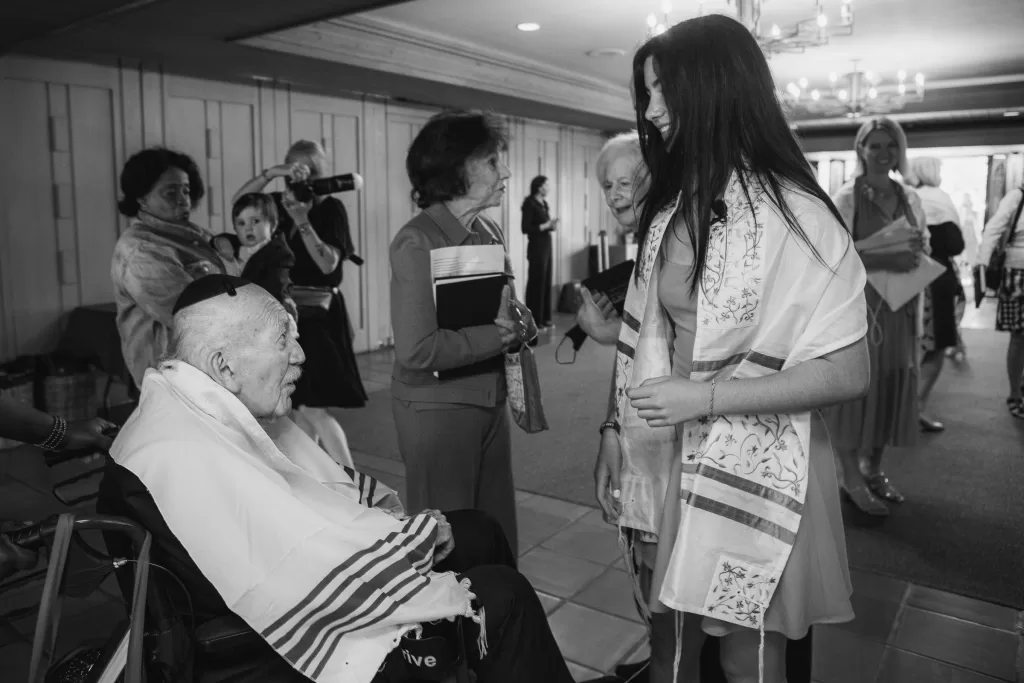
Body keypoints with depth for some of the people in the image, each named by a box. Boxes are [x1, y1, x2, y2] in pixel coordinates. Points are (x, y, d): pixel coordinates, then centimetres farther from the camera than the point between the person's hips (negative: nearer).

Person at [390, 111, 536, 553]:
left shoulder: (489, 233, 6)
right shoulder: (418, 242, -17)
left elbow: (513, 313, 13)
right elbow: (416, 350, -26)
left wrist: (519, 322, -10)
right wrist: (498, 334, -18)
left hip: (491, 402, 7)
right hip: (437, 409, -7)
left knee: (499, 534, 16)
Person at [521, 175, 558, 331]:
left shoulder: (544, 204, 15)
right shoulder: (530, 204, -10)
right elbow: (526, 228, -15)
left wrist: (551, 225, 1)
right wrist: (545, 226, -16)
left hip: (546, 245, 8)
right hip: (536, 247, -8)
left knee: (546, 282, 9)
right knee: (537, 283, -5)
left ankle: (545, 318, 16)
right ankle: (534, 321, 1)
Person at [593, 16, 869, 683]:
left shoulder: (793, 213, -14)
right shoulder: (669, 209, 5)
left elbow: (848, 372, -15)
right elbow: (644, 339, 7)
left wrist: (706, 396, -20)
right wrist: (614, 430, 3)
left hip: (753, 467, -5)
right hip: (666, 459, 5)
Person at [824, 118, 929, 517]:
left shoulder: (910, 199, 11)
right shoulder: (846, 198, -6)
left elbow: (923, 249, 18)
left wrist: (918, 250, -5)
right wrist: (885, 261, -23)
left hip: (899, 307, 6)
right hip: (859, 303, -6)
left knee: (892, 386, 10)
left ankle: (873, 469, 26)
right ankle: (852, 478, 11)